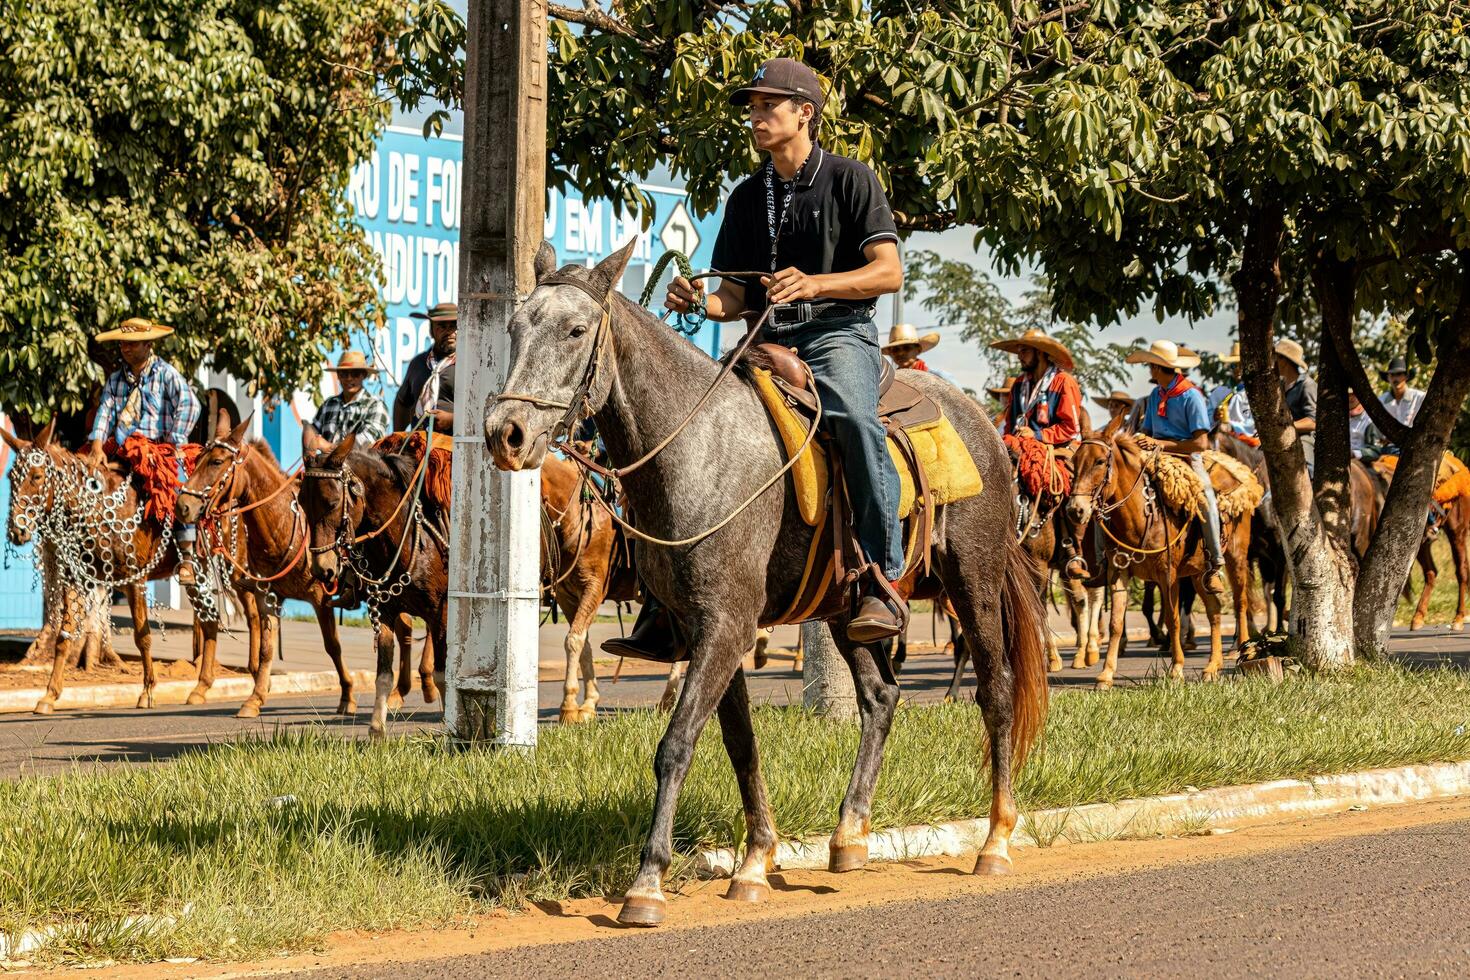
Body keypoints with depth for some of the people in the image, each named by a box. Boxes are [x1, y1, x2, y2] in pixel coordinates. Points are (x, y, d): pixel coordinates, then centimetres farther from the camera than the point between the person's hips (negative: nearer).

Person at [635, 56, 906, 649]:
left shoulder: (849, 180, 2)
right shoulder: (747, 198, 18)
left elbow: (889, 272, -7)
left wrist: (813, 284, -22)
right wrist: (701, 303, -5)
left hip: (837, 334, -6)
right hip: (766, 344, 6)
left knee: (855, 419, -38)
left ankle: (881, 583, -37)